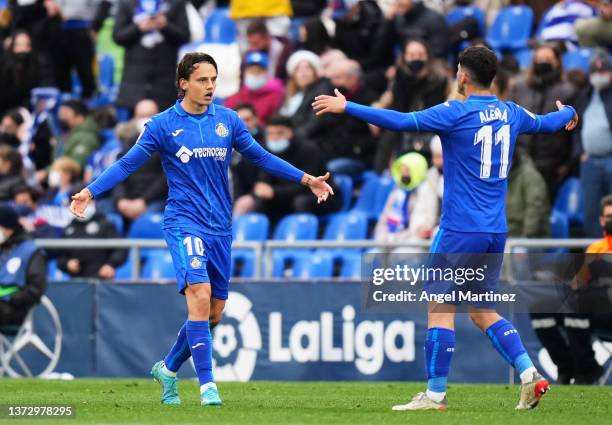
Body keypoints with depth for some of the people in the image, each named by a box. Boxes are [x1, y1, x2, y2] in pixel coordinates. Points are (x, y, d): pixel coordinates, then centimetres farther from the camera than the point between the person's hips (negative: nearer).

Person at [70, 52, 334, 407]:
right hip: (185, 223, -5)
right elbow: (128, 164, 2)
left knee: (214, 313, 7)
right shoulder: (163, 125, -2)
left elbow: (261, 157, 15)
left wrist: (307, 179, 9)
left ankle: (168, 368, 29)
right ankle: (207, 384, -22)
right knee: (200, 293, -23)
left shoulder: (228, 120, 7)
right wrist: (90, 192, -9)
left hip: (220, 227, 5)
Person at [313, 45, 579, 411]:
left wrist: (346, 107, -11)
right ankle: (529, 374, 2)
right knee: (483, 312, 15)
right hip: (496, 231, 7)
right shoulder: (511, 114, 9)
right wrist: (569, 114, 52)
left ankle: (436, 394, -2)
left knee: (441, 308, -1)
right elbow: (549, 123, 29)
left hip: (460, 230, -7)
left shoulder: (455, 113, -11)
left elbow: (401, 121, -17)